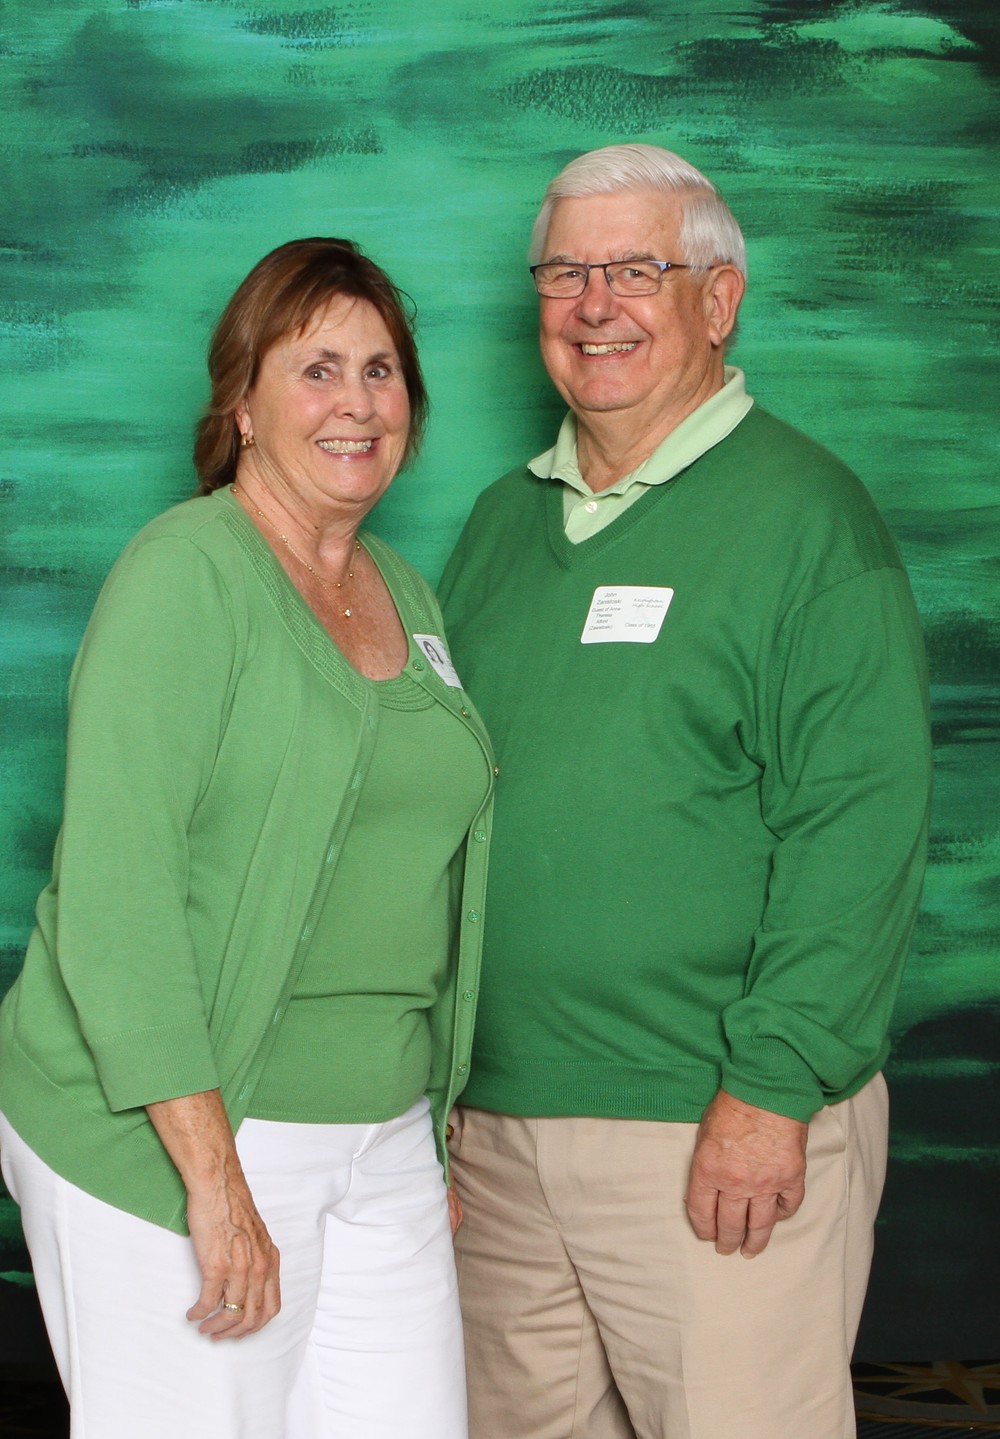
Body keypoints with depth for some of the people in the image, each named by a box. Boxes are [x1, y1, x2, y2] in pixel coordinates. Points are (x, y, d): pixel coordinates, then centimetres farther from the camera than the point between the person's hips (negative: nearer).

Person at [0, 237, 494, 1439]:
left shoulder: (404, 594, 13)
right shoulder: (185, 575, -11)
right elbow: (112, 891, -18)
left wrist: (445, 1128, 17)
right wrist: (215, 1178, -22)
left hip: (377, 1140, 7)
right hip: (166, 1130, -7)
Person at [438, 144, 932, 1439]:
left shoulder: (806, 518, -8)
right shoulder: (505, 520, 14)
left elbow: (856, 831, -15)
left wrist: (772, 1091, -19)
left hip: (722, 1134, -6)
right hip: (493, 1116, 7)